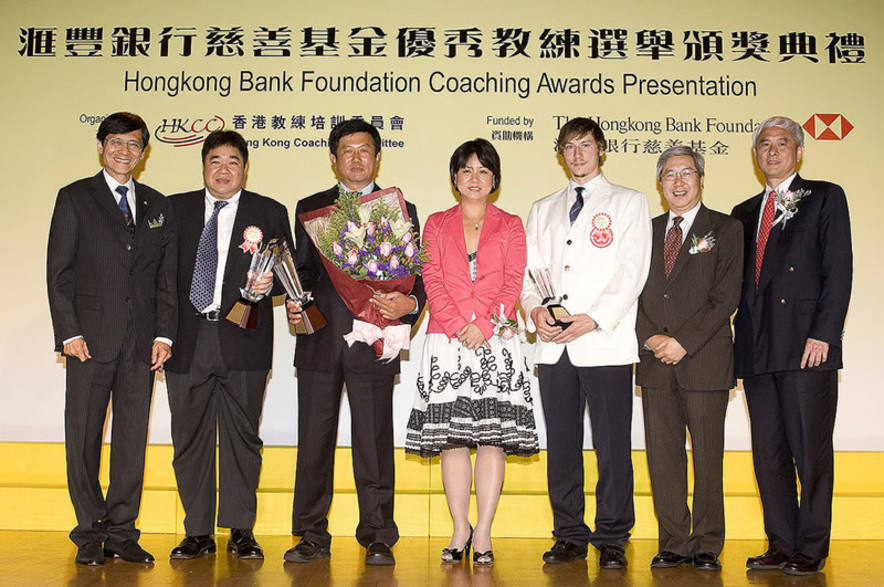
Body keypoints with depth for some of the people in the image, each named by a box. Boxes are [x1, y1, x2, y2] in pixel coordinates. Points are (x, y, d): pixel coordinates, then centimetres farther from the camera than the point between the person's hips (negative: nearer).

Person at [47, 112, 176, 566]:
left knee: (132, 437, 5)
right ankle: (90, 535, 15)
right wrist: (69, 332, -9)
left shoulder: (157, 205, 14)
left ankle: (122, 533, 15)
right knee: (83, 438, 3)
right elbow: (58, 271, 0)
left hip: (142, 341, 3)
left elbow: (167, 275, 11)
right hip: (91, 337, -2)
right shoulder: (75, 198, 5)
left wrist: (164, 333, 1)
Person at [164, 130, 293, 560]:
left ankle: (241, 531, 15)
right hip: (187, 340, 2)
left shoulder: (270, 213, 8)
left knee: (242, 436, 4)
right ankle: (198, 532, 18)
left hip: (242, 340, -2)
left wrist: (270, 282, -15)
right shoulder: (175, 209, 12)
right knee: (190, 436, 7)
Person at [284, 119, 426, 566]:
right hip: (319, 341, 2)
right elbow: (302, 269, 16)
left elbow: (417, 276, 7)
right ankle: (312, 538, 17)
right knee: (313, 441, 5)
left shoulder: (400, 210, 11)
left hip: (373, 340, -2)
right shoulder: (310, 208, 16)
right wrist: (294, 303, -4)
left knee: (374, 443, 1)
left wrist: (409, 304, -14)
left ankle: (378, 538, 12)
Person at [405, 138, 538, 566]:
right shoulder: (436, 225, 14)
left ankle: (483, 532, 4)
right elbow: (432, 282, 4)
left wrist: (484, 326, -12)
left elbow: (514, 283, 2)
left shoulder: (510, 226, 12)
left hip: (496, 342, -1)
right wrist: (457, 328, -10)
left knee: (493, 435, -3)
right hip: (447, 342, 1)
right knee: (450, 435, 0)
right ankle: (460, 528, 10)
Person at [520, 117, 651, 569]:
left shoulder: (629, 203, 9)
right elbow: (529, 269, 13)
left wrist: (593, 319, -14)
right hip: (553, 346, 4)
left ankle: (611, 539, 10)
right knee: (561, 445, 6)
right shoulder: (543, 209, 21)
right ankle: (570, 536, 17)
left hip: (606, 343, -3)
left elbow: (631, 270, -2)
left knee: (612, 446, -2)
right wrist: (535, 308, -8)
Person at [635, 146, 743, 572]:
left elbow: (726, 297, -6)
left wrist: (683, 342, -13)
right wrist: (651, 339, -6)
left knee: (707, 457, 2)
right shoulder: (647, 231, 15)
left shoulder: (726, 229, 3)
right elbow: (633, 294, 10)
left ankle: (707, 546, 14)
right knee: (662, 456, 5)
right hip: (654, 362, 4)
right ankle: (674, 544, 15)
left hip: (705, 361, -3)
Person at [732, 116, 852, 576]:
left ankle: (811, 550, 10)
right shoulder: (744, 213, 21)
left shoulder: (825, 198, 7)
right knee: (768, 454, 7)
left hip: (807, 347, -5)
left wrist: (823, 334, -13)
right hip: (757, 350, 5)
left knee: (811, 452, -1)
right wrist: (740, 340, 7)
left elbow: (838, 270, -3)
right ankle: (781, 546, 17)